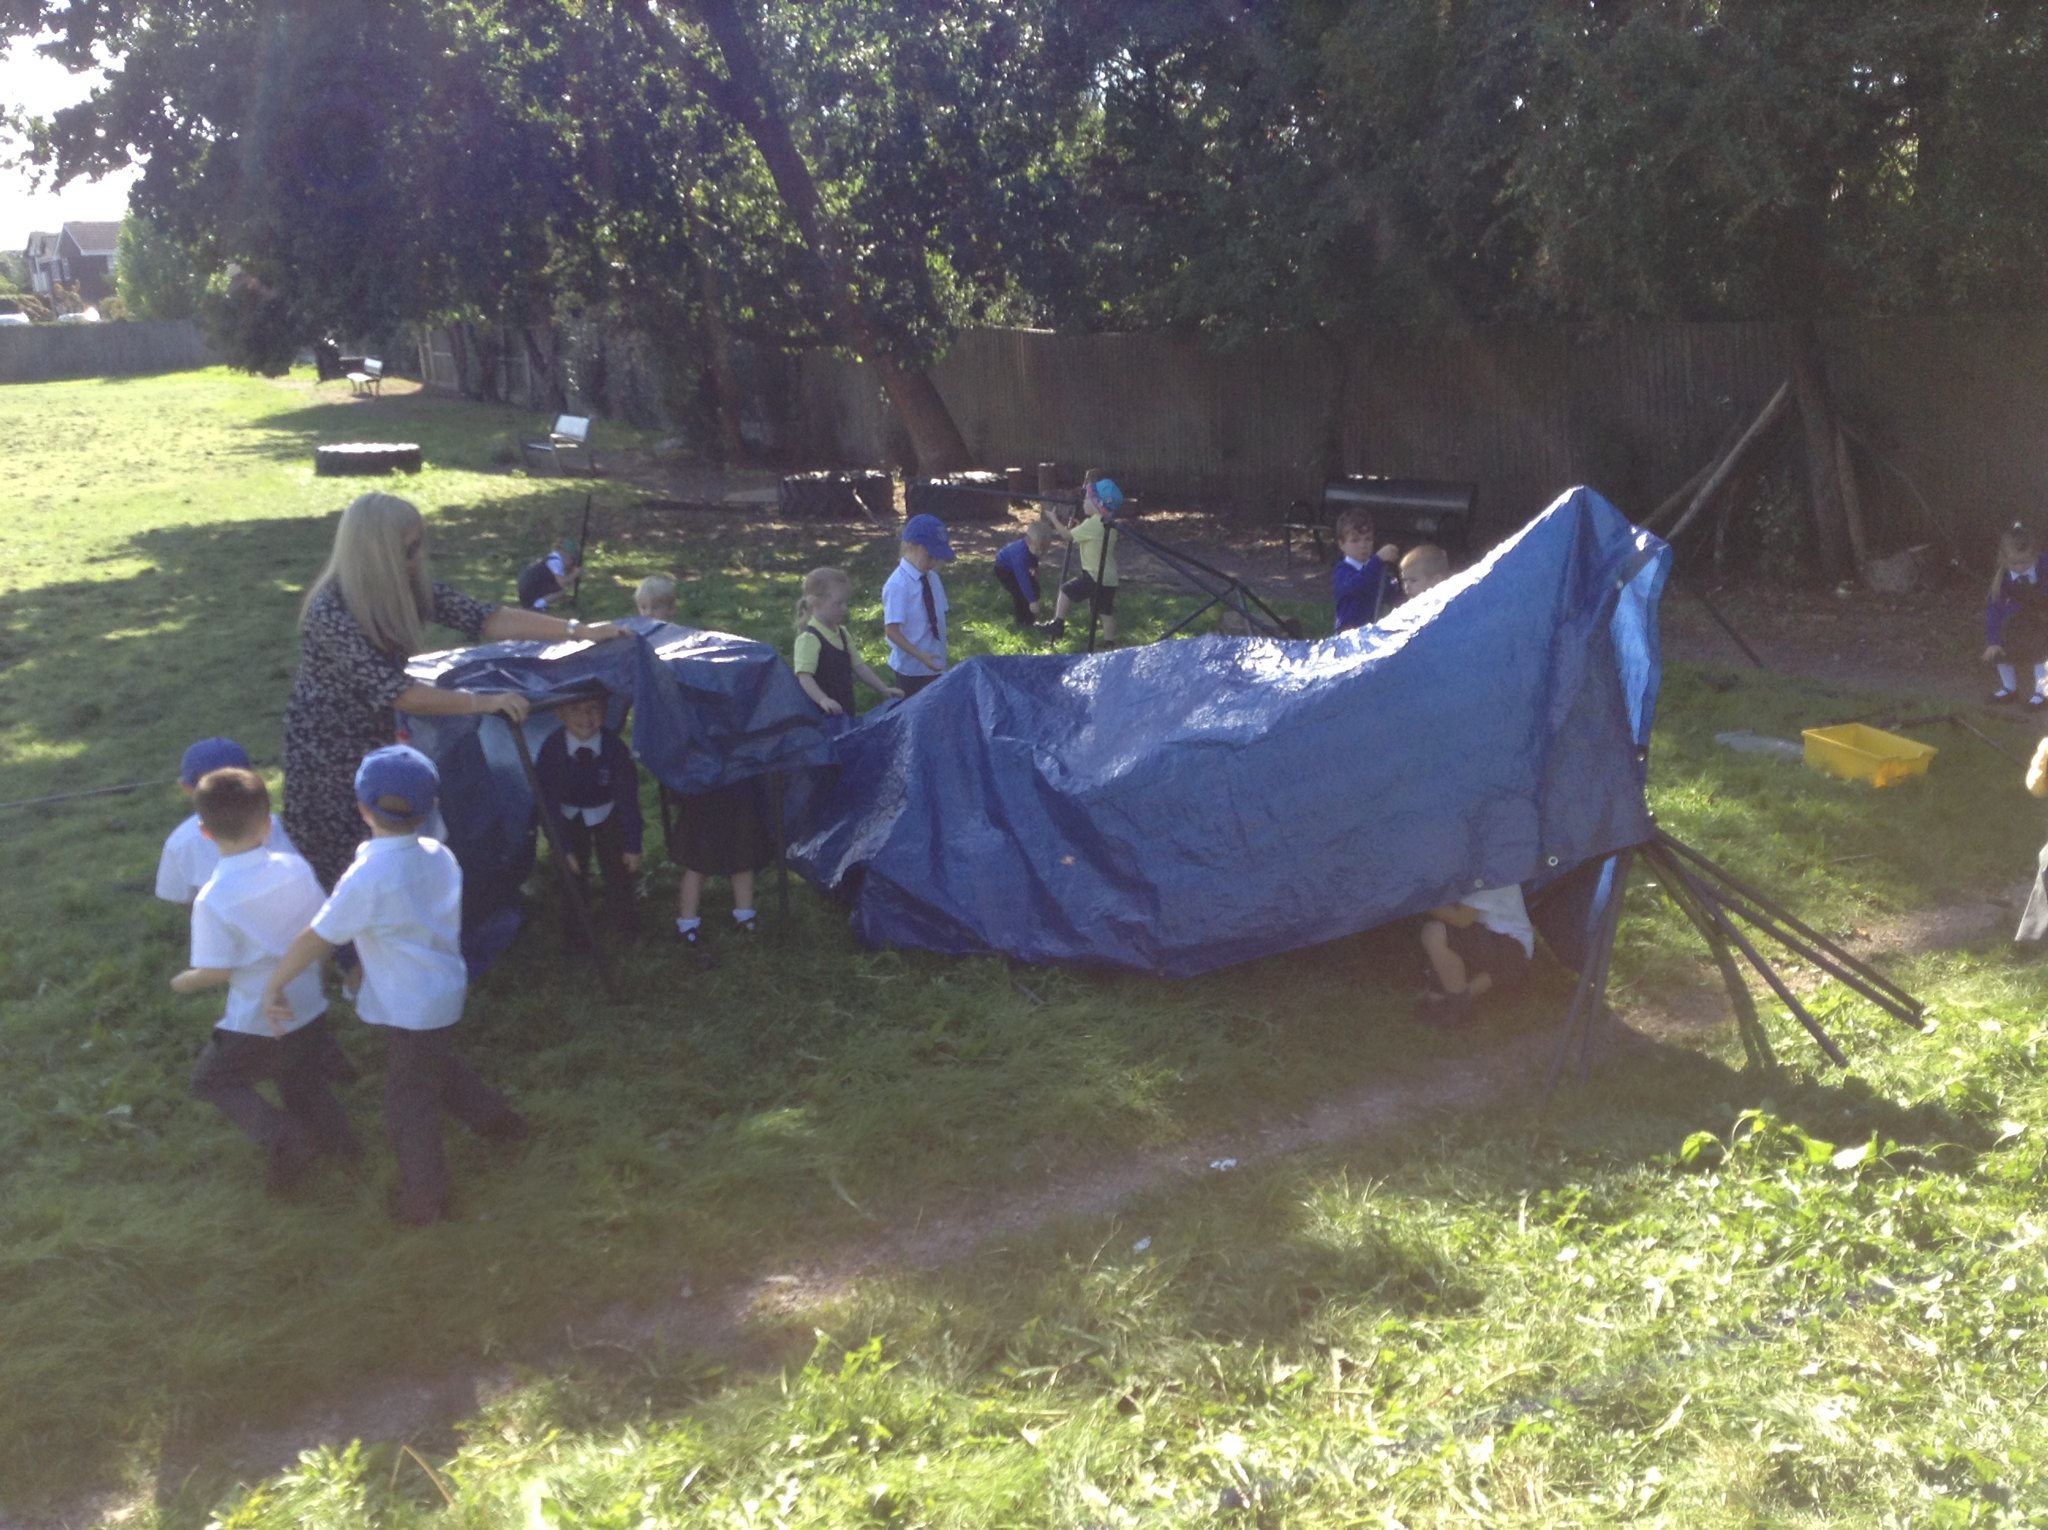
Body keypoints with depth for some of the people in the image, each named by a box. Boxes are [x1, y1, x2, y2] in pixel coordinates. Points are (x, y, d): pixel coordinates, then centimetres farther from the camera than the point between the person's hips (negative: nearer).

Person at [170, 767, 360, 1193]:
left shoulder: (213, 900, -24)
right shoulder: (295, 868, -11)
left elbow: (216, 972, -19)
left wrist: (182, 983, 1)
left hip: (258, 1024, -5)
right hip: (310, 1010, 5)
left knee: (211, 1078, 16)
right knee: (301, 1082, 28)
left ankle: (279, 1135, -1)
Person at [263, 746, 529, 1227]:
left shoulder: (367, 877, -26)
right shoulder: (439, 856, -5)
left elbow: (315, 939, -20)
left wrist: (273, 986, -7)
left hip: (411, 1010, -7)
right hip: (445, 987, 7)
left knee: (409, 1103, 10)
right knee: (439, 1068, 32)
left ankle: (424, 1201, 23)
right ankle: (498, 1119, 45)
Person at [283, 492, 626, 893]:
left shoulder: (409, 586, -9)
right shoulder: (331, 612, -30)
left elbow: (481, 618, -9)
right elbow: (393, 692, -35)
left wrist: (579, 631, -14)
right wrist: (483, 701, -37)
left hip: (379, 739, 6)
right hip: (328, 752, -6)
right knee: (333, 869, 6)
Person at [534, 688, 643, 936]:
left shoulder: (615, 747, -32)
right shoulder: (552, 749, -31)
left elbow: (629, 797, -20)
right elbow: (548, 801, -20)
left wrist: (632, 846, -14)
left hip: (607, 813, 0)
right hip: (569, 816, 0)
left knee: (617, 867, 1)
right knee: (571, 869, 3)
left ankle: (623, 928, 21)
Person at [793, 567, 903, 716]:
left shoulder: (841, 634, 13)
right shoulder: (809, 638, -15)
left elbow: (859, 666, 18)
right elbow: (804, 676, -24)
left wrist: (884, 689, 11)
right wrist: (823, 700, -39)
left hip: (844, 711, 9)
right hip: (822, 716, -9)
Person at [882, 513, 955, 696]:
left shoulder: (933, 579, 4)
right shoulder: (898, 585, -17)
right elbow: (892, 631, -20)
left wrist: (940, 655, 4)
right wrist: (920, 656, -26)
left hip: (934, 665, 7)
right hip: (911, 668, -7)